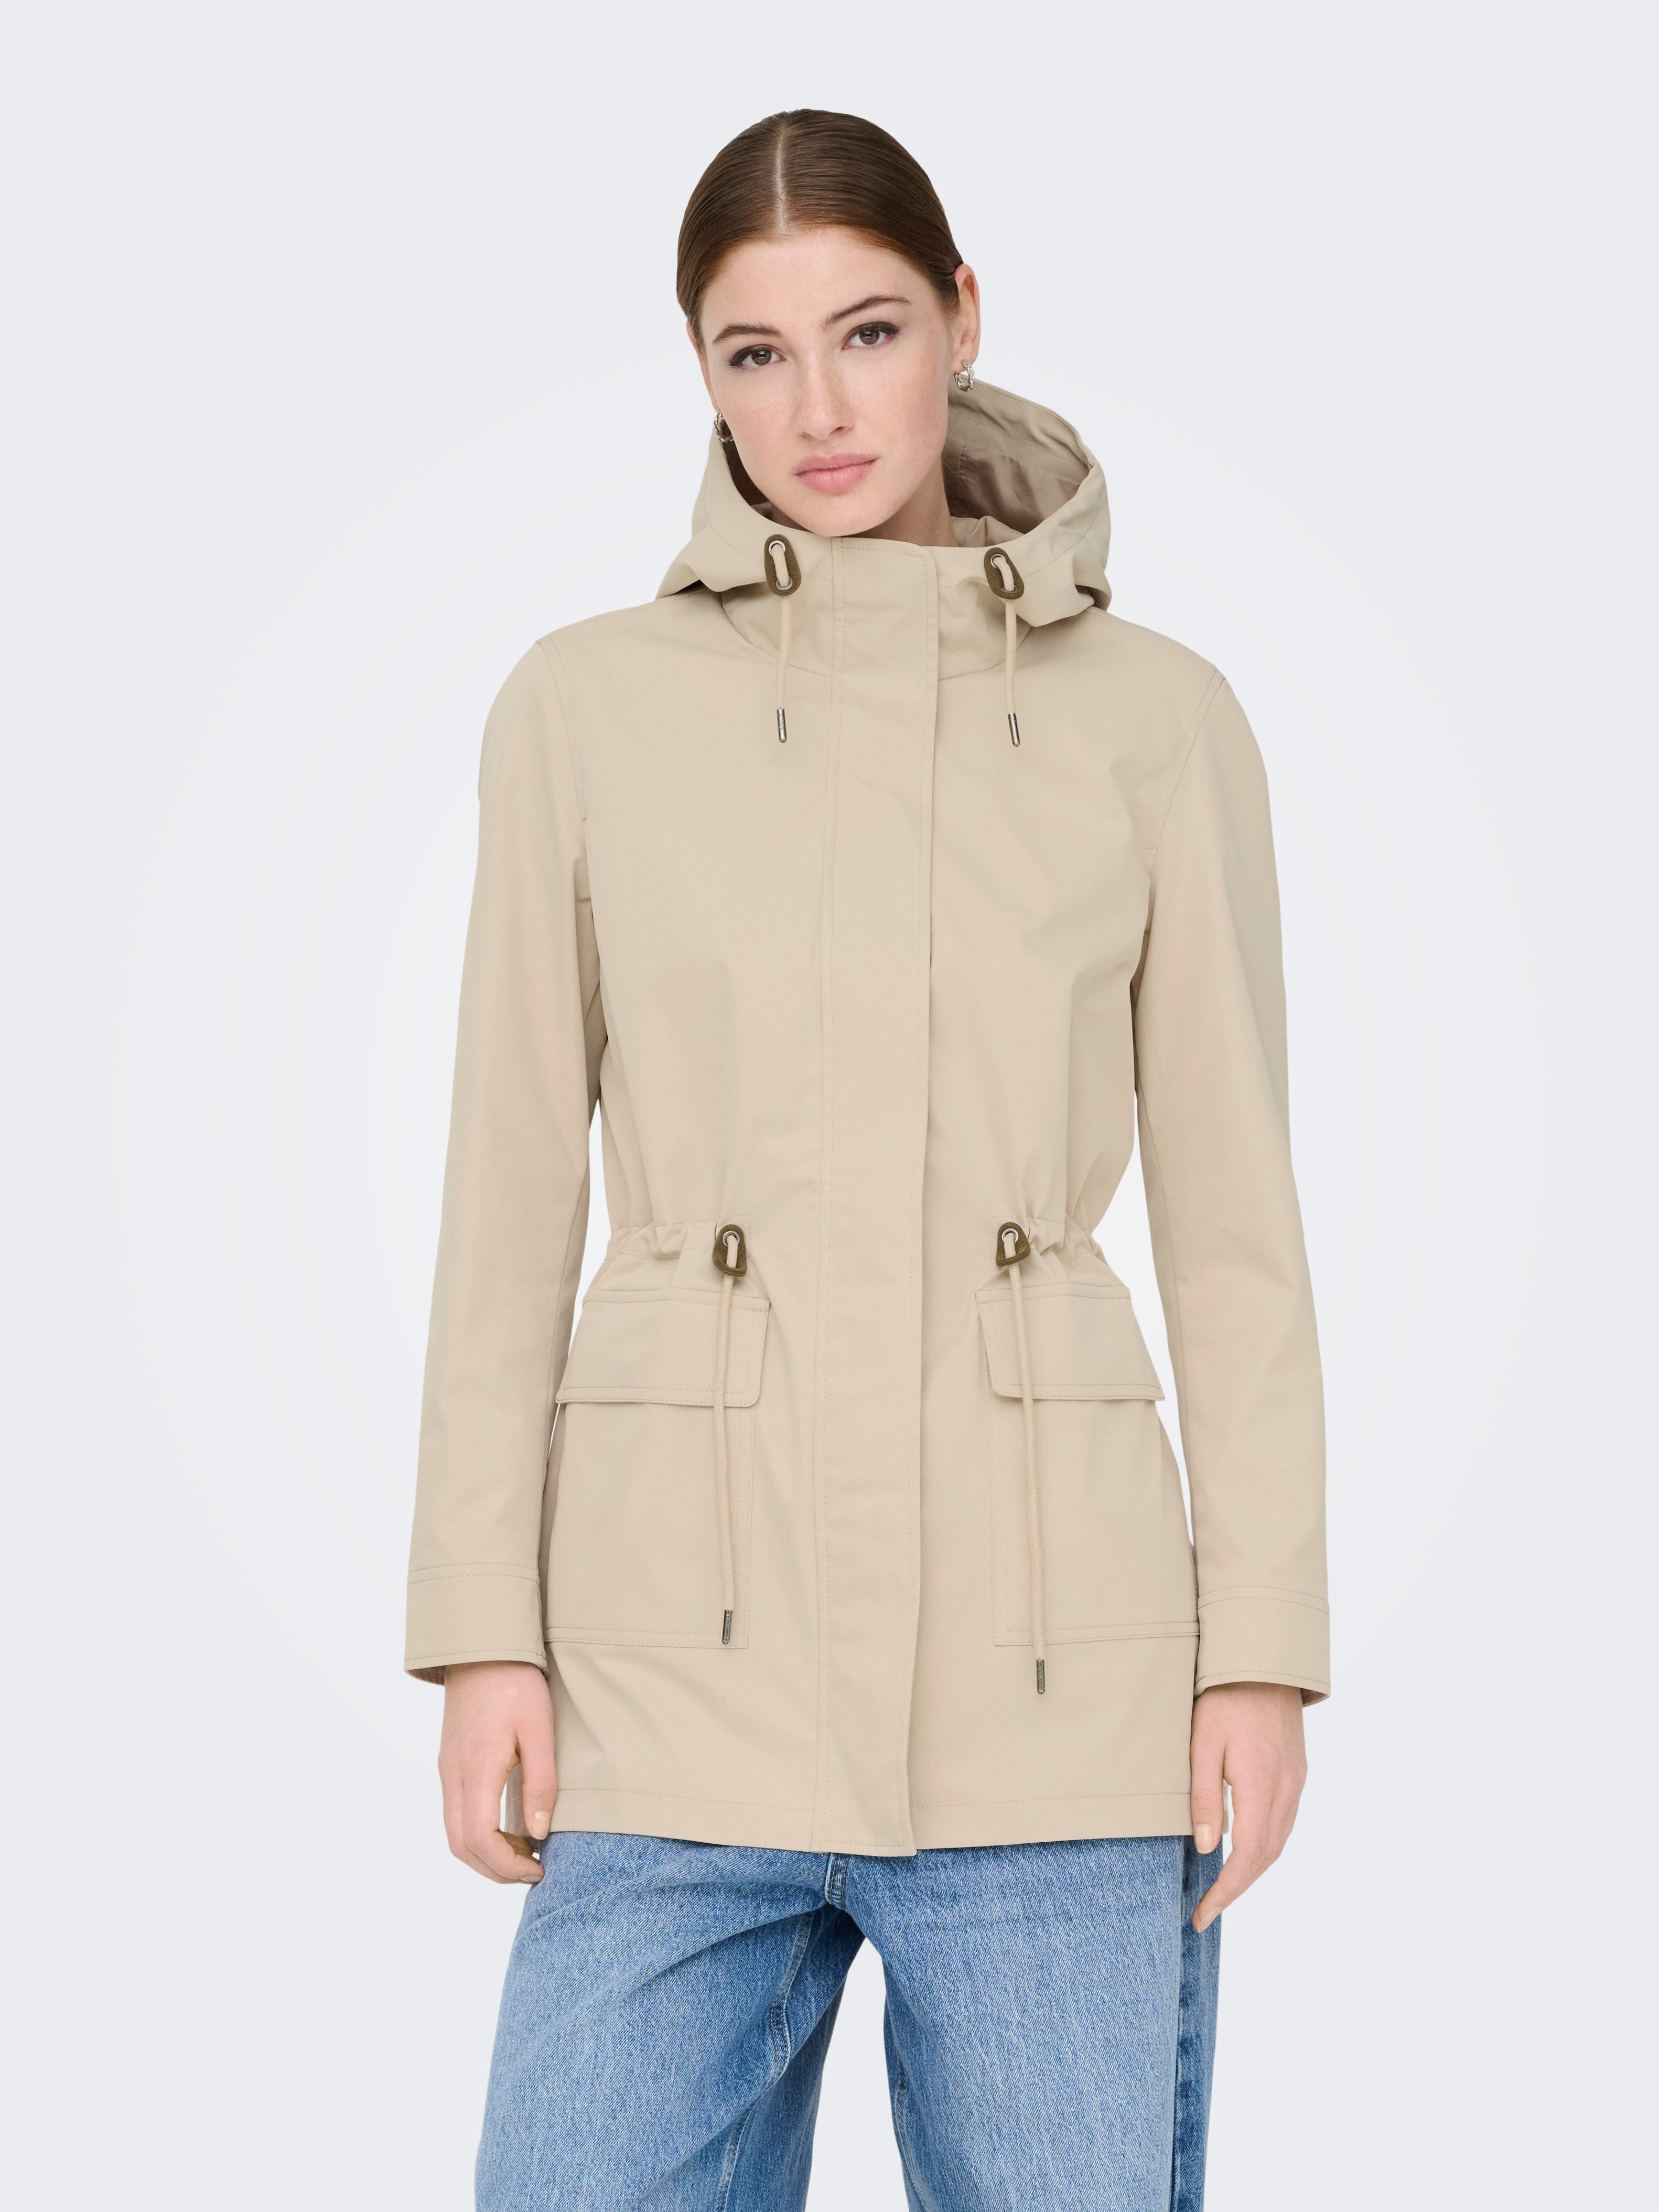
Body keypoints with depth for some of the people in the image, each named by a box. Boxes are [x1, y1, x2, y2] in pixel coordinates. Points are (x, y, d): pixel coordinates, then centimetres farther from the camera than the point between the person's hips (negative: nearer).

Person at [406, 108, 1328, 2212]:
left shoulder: (1156, 718, 4)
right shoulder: (585, 707, 4)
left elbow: (1230, 1214, 5)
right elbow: (513, 1193, 5)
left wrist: (1262, 1647, -1)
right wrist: (481, 1633, 0)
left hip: (1052, 1652, 0)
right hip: (684, 1638, 0)